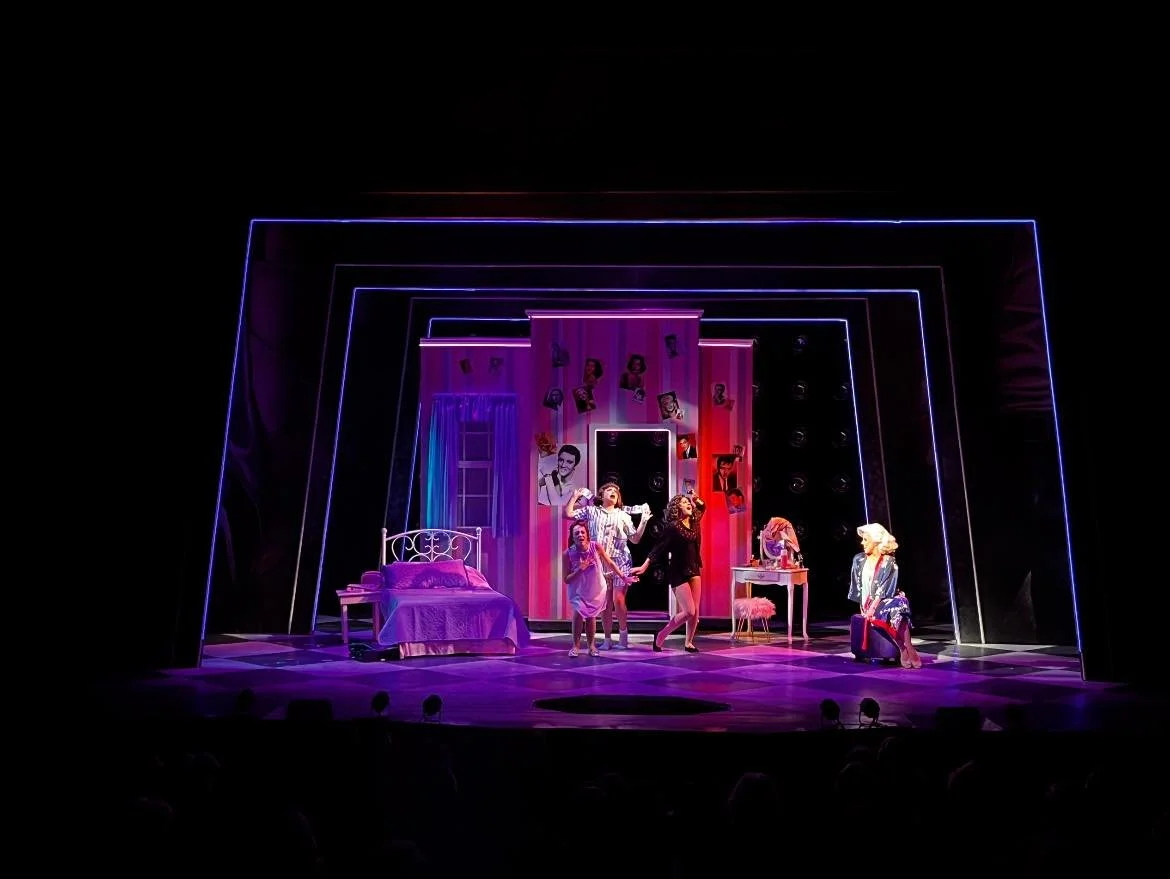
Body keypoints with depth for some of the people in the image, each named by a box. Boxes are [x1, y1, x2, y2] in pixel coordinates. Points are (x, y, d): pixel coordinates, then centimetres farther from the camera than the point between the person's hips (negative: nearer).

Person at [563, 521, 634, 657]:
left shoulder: (596, 547, -21)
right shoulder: (568, 554, -22)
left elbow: (610, 564, -5)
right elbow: (566, 580, -15)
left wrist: (623, 577, -2)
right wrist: (579, 570, -30)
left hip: (596, 589, 1)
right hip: (579, 591, -1)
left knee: (591, 616, 8)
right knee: (578, 613, -16)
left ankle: (591, 646, 25)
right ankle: (576, 646, 0)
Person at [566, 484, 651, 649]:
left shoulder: (623, 515, 12)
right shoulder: (591, 511, 11)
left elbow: (635, 539, 8)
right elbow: (568, 513, 6)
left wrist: (644, 521, -2)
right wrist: (575, 496, 6)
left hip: (620, 562, -1)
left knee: (618, 600, -10)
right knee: (605, 602, 2)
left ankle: (623, 635, 6)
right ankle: (607, 639, 12)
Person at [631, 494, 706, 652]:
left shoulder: (694, 523, 7)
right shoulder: (673, 526, -12)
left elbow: (702, 507, 26)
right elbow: (659, 547, -15)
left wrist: (696, 499, 5)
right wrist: (644, 566, -21)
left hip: (693, 569, 7)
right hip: (678, 572, -7)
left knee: (695, 611, 4)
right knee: (688, 612, -11)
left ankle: (688, 643, 19)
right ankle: (660, 636, 4)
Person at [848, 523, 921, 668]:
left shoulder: (889, 562, -2)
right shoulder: (859, 560, 9)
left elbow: (886, 588, -11)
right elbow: (857, 586, 12)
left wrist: (874, 606, -21)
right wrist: (863, 604, 1)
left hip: (885, 600, -1)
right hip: (868, 603, 1)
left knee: (901, 602, -36)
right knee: (894, 611, -32)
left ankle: (906, 651, -38)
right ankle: (907, 651, -33)